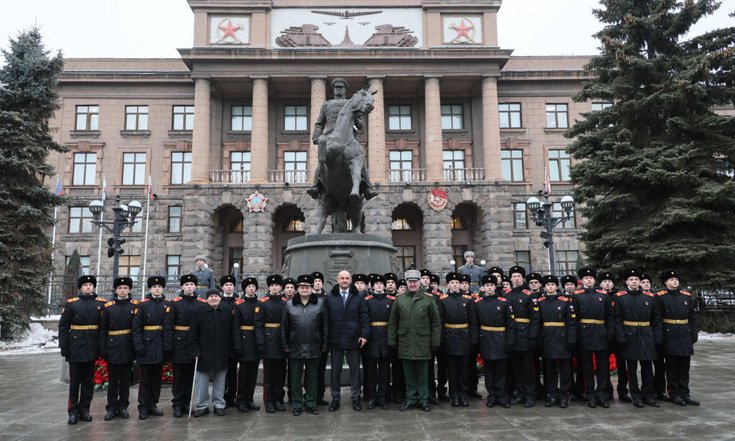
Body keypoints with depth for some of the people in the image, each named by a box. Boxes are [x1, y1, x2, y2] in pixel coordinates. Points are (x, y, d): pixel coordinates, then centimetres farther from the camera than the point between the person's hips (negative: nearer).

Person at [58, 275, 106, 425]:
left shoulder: (101, 303, 2)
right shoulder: (70, 303, 0)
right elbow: (63, 327, 0)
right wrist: (63, 347, -6)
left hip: (92, 348, 1)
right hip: (75, 347, -1)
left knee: (89, 380, 8)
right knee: (74, 381, 6)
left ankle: (84, 409, 19)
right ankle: (73, 411, 15)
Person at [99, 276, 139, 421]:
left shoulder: (135, 306, 0)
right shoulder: (108, 306, 2)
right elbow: (102, 329, 2)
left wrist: (137, 347, -7)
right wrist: (102, 349, -4)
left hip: (128, 348, 0)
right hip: (112, 347, 0)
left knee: (125, 379, 9)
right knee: (112, 379, 7)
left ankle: (123, 407, 20)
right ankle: (112, 408, 17)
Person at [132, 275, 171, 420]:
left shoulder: (167, 305, 4)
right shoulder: (143, 305, -1)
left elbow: (169, 327, 0)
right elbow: (136, 327, -5)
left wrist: (168, 347, -6)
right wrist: (138, 346, -13)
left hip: (160, 346, 2)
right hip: (146, 344, -2)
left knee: (157, 377, 10)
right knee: (145, 378, 3)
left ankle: (153, 405, 21)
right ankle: (143, 408, 12)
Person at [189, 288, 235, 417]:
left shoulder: (228, 312, 4)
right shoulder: (199, 313, -1)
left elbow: (232, 332, 6)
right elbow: (193, 334, -1)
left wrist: (230, 350, 3)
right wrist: (195, 351, -8)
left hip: (222, 354, 1)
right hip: (204, 354, -1)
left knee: (220, 381, 9)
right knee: (202, 382, 6)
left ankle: (219, 405, 19)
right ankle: (202, 406, 16)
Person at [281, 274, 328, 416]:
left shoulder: (320, 303, 1)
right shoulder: (289, 305, 2)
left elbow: (324, 326, 3)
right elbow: (284, 327, 5)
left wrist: (324, 344, 1)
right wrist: (285, 345, 2)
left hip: (313, 348, 0)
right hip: (295, 348, 0)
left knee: (312, 377, 9)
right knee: (295, 378, 7)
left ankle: (311, 404, 21)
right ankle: (297, 405, 18)